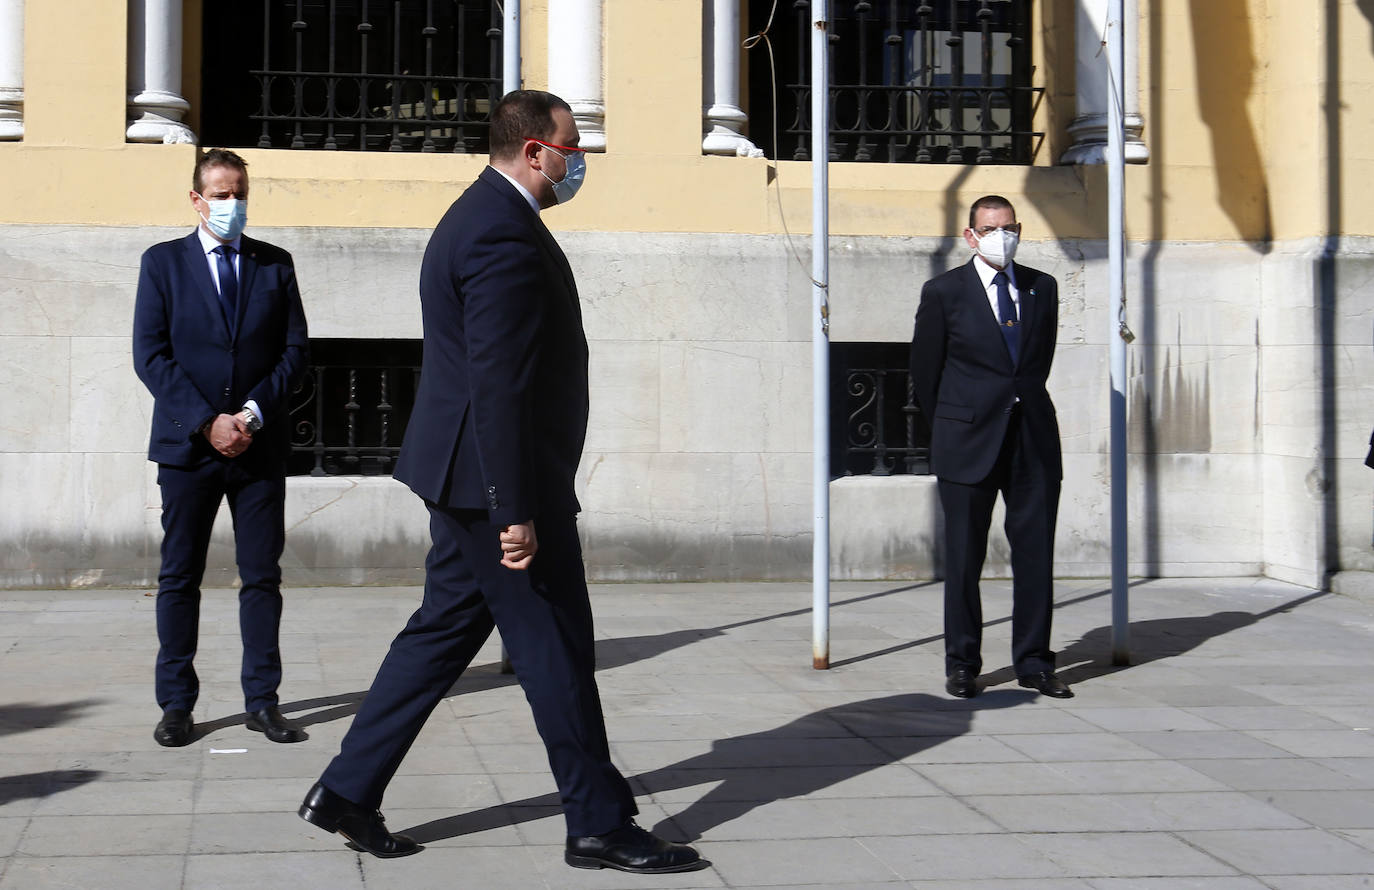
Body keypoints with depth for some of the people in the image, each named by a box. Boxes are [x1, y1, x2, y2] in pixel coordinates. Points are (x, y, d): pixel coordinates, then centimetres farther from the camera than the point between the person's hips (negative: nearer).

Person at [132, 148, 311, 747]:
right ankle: (177, 703, 11)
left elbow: (295, 349, 5)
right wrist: (207, 423, -12)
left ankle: (263, 701, 10)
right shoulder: (163, 263, 4)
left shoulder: (275, 265, 9)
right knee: (179, 578, 3)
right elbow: (150, 355, -3)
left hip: (260, 445, 2)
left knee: (262, 577, 3)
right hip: (187, 445, -1)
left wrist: (254, 413, -9)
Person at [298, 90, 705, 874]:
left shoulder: (486, 215, 15)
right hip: (498, 480, -11)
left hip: (468, 479, 11)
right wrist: (515, 510, -24)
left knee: (446, 629, 14)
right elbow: (498, 385, -24)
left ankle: (348, 791, 19)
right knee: (555, 646, -1)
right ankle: (600, 823, 10)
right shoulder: (505, 234, -19)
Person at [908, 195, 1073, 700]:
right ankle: (962, 665, 12)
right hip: (969, 444, -3)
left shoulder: (1042, 289, 9)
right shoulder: (943, 293, -1)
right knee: (964, 558, 2)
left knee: (1036, 554, 3)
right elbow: (924, 373, 5)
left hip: (1033, 439, 3)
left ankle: (1033, 663, 12)